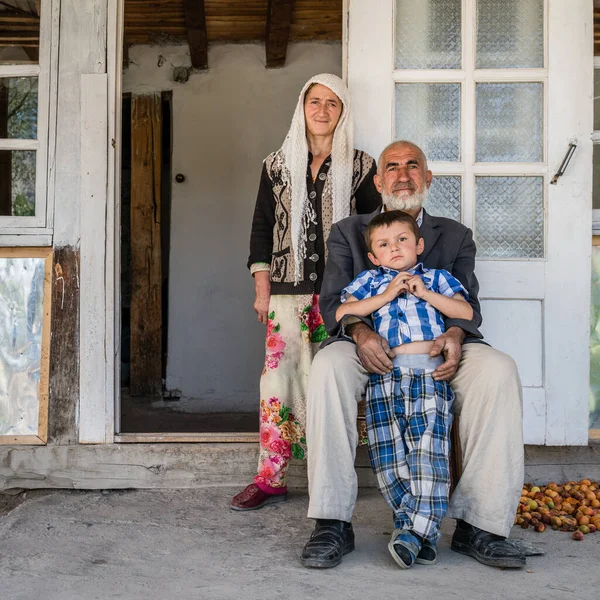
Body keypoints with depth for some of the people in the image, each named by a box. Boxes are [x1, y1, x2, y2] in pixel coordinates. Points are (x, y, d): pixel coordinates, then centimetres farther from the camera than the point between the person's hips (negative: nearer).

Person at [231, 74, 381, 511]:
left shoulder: (360, 166, 7)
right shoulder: (278, 165, 12)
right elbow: (262, 226, 11)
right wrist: (262, 289, 4)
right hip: (288, 291, 1)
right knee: (280, 376, -6)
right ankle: (270, 478, 0)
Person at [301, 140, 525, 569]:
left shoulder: (456, 236, 20)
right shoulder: (348, 233, 16)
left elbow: (466, 300, 7)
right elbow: (333, 300, 4)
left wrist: (454, 334, -18)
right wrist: (359, 330, -20)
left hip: (436, 348, 1)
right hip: (372, 349, -1)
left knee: (499, 371, -30)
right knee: (327, 367, -35)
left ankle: (479, 525, -24)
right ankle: (333, 524, -30)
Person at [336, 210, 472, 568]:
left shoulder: (436, 277, 24)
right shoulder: (370, 281, 26)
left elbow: (466, 312, 11)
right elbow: (343, 313, 10)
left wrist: (425, 293, 3)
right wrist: (387, 295, 4)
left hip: (430, 371, -1)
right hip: (385, 373, 2)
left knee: (428, 451, -17)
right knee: (389, 456, -8)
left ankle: (413, 531, -17)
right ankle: (423, 532, -1)